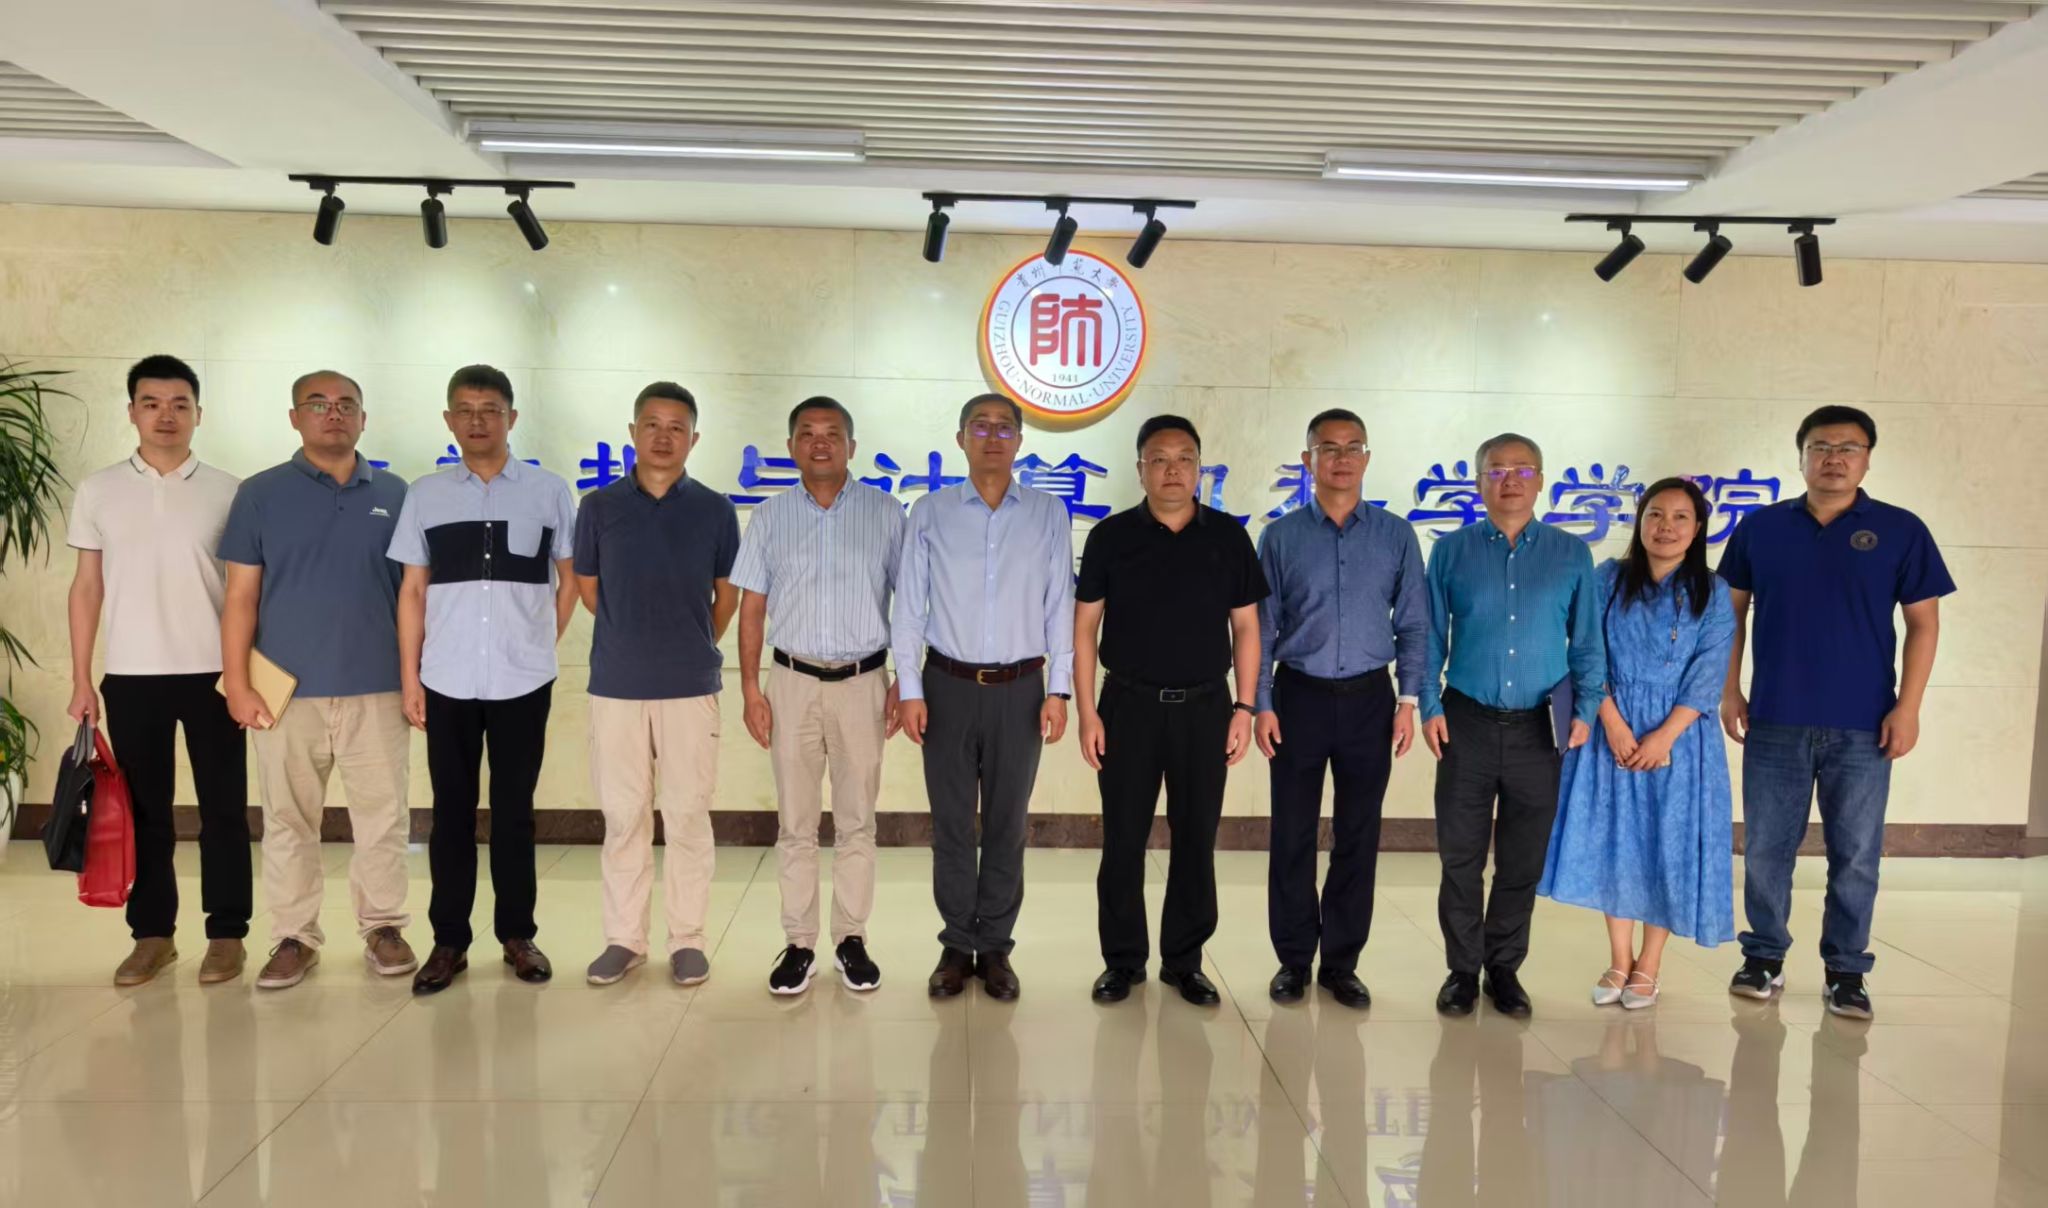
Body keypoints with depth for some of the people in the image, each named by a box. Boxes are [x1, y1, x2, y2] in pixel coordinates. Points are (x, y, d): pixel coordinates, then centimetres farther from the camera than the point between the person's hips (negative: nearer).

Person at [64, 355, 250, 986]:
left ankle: (227, 934, 13)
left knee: (223, 809, 3)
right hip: (131, 676, 1)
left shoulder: (229, 492, 1)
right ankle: (152, 934, 19)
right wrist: (81, 679, 4)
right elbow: (87, 587, 7)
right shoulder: (98, 491, 5)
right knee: (144, 811, 8)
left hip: (212, 673, -1)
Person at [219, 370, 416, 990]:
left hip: (376, 688, 1)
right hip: (287, 688, 0)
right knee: (289, 820, 7)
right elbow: (241, 596, 1)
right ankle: (294, 937, 18)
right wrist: (237, 683, -5)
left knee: (383, 815, 5)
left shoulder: (394, 494, 7)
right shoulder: (261, 493, 3)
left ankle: (384, 927, 19)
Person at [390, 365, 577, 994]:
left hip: (523, 681, -1)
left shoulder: (550, 491, 1)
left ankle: (517, 934, 19)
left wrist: (543, 646, 5)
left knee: (514, 810, 8)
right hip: (447, 681, 1)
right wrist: (408, 675, 2)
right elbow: (413, 591, 6)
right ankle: (449, 940, 16)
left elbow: (570, 580, 9)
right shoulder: (425, 495, 5)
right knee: (451, 811, 7)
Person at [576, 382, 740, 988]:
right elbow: (588, 591, 11)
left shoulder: (715, 510, 1)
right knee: (623, 817, 8)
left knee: (688, 815, 5)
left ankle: (688, 939, 16)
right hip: (616, 684, 1)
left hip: (691, 685, 0)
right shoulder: (599, 506, 2)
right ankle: (624, 938, 19)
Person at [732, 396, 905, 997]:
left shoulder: (886, 514, 1)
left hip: (862, 682, -1)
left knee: (856, 821, 7)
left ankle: (851, 939, 18)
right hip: (793, 680, 1)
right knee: (795, 823, 6)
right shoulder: (769, 517, 5)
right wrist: (751, 688, -1)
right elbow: (752, 608, 6)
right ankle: (799, 943, 15)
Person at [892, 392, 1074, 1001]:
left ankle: (995, 947, 19)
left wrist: (1059, 690, -3)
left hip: (1019, 688, 0)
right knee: (951, 824, 7)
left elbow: (1060, 605, 2)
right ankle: (957, 945, 20)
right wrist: (909, 689, -4)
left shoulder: (1049, 514, 4)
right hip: (948, 685, 0)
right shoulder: (931, 513, 3)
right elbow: (909, 606, 2)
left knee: (1007, 825, 7)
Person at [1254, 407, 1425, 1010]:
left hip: (1369, 699, 1)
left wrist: (1408, 699, -2)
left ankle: (1342, 962, 20)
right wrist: (1261, 703, -4)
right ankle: (1293, 960, 18)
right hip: (1299, 695, -1)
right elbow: (1262, 625, 1)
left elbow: (1413, 624, 5)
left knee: (1358, 836, 7)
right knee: (1293, 835, 5)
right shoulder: (1281, 536, 1)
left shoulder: (1396, 536, 3)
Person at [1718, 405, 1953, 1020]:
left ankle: (1846, 971, 19)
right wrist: (1729, 690, 3)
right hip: (1775, 721, 1)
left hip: (1863, 727, -1)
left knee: (1855, 855, 6)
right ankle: (1764, 957, 22)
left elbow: (1923, 623, 1)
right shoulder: (1760, 527, 3)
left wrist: (1908, 707, -5)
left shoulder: (1900, 530, 0)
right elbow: (1732, 612, 9)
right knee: (1765, 849, 8)